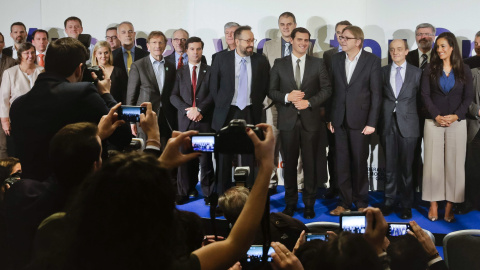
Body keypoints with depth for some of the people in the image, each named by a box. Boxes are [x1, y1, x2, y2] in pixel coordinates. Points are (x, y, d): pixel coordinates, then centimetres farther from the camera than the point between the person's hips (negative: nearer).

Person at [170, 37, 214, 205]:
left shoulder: (209, 71, 9)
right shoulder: (180, 72, 14)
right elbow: (173, 96, 6)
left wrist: (199, 109, -12)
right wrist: (187, 109, -9)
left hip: (204, 119, -1)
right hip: (185, 120, 2)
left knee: (206, 157, -3)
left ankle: (208, 193, 3)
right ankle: (185, 192, 10)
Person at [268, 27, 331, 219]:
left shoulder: (318, 64, 6)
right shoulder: (279, 64, 7)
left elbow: (326, 89, 2)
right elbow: (272, 91, 5)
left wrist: (309, 102, -11)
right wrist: (287, 97, -14)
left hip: (310, 120, 0)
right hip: (288, 120, 0)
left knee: (310, 163, 2)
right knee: (290, 163, 6)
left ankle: (309, 204, 12)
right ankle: (290, 202, 17)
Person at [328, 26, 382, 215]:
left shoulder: (372, 60, -4)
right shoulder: (336, 59, 7)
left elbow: (376, 93, -6)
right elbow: (332, 90, 7)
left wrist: (372, 122, -10)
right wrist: (330, 118, 2)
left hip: (359, 120, -3)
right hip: (339, 119, 3)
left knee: (359, 162, 5)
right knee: (342, 162, 6)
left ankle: (361, 203, 18)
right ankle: (344, 202, 15)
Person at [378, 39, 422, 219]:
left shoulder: (416, 72, 5)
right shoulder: (383, 71, 8)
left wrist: (416, 119, 0)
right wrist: (379, 121, 2)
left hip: (408, 124, -1)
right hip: (388, 123, 1)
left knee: (406, 166, 3)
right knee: (390, 165, 6)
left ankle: (406, 204, 12)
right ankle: (389, 201, 16)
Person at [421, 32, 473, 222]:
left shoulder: (464, 70, 6)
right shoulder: (430, 70, 6)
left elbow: (468, 97, 3)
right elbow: (425, 95, 0)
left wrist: (455, 116, -11)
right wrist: (437, 116, -12)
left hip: (457, 122, 0)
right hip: (434, 122, 0)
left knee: (454, 163, 0)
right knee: (433, 162, -1)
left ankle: (449, 207, 5)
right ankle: (433, 205, 6)